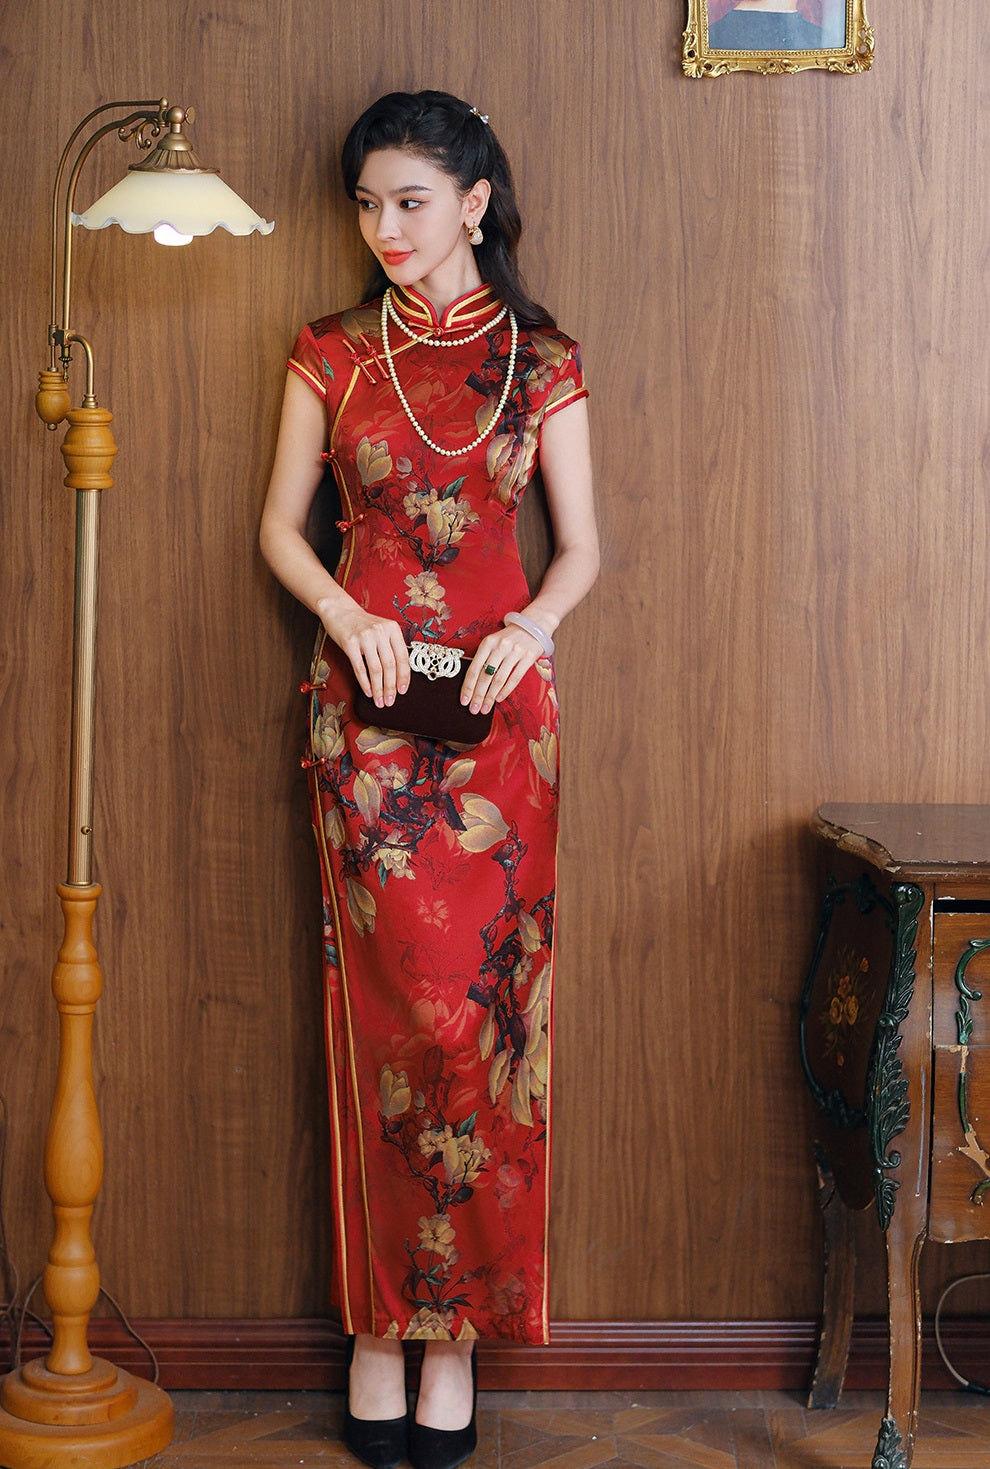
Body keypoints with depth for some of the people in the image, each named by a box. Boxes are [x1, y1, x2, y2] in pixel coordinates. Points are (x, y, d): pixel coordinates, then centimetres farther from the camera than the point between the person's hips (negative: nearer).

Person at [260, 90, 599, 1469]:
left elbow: (582, 544, 6)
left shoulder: (542, 361, 7)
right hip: (367, 690, 0)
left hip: (499, 697, 1)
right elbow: (281, 527, 9)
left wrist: (531, 628, -13)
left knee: (486, 1004, -1)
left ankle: (444, 1319, 10)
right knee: (418, 1005, -5)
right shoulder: (332, 356, 8)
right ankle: (389, 1320, 8)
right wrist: (346, 611, -10)